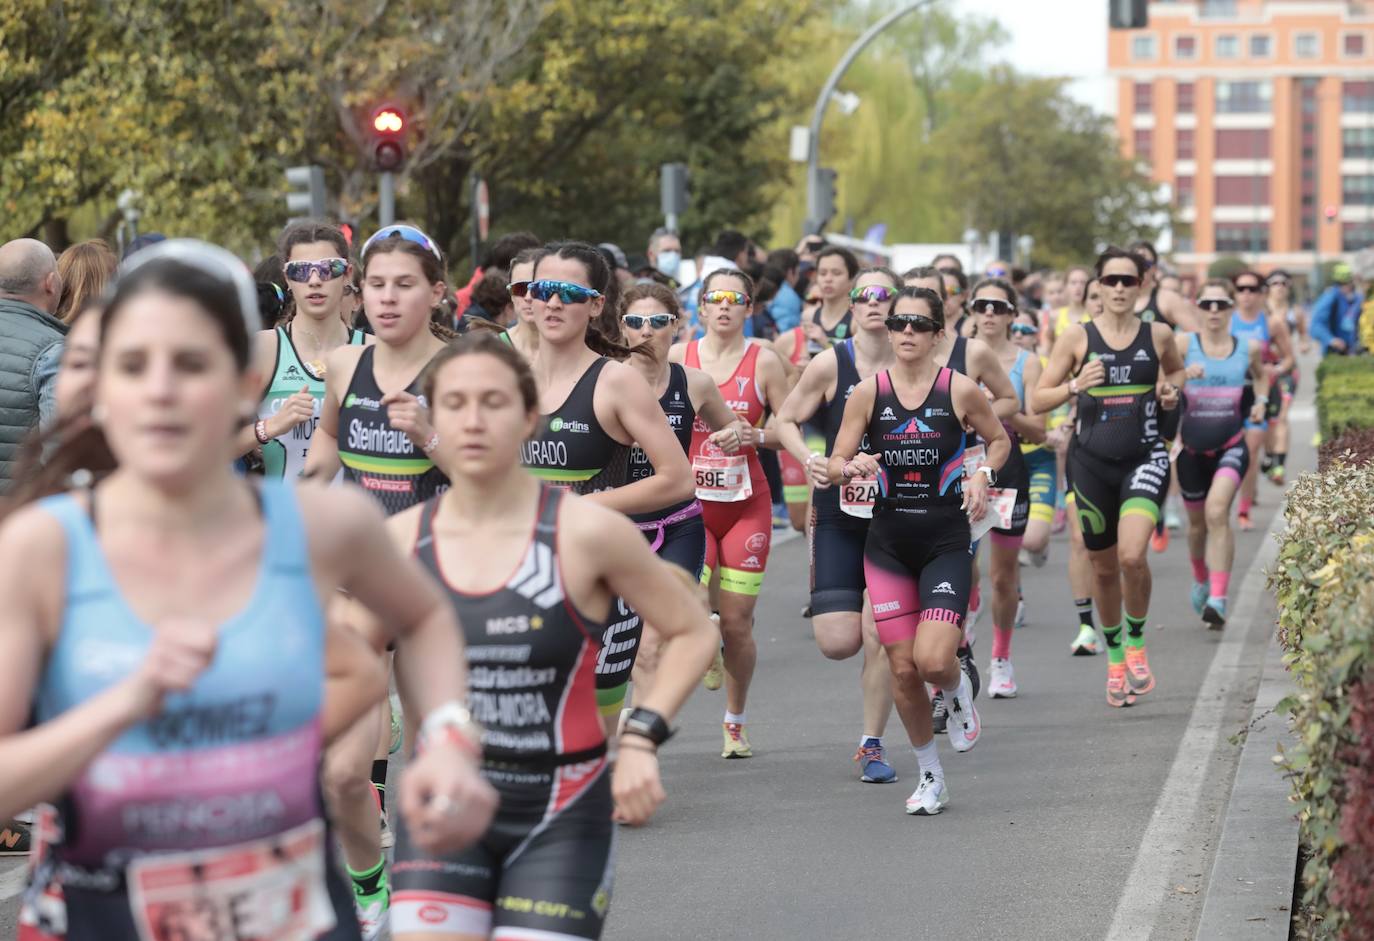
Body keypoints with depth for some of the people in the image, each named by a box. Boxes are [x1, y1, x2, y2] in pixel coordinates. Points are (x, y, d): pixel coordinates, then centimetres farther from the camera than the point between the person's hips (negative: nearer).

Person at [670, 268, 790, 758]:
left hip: (746, 503, -1)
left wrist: (756, 435, -15)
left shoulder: (764, 360, 0)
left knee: (737, 622, 2)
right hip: (691, 500, 1)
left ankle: (735, 722, 21)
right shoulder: (677, 356, 3)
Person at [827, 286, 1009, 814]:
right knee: (901, 668, 2)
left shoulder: (961, 390, -4)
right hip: (889, 543, 2)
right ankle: (930, 776, 22)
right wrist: (852, 467, -21)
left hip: (946, 539, -2)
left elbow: (999, 439, 14)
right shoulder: (867, 393, -1)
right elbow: (834, 467, 1)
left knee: (933, 659, -18)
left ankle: (959, 692, 21)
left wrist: (981, 476, -5)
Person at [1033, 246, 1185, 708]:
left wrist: (1172, 389, 3)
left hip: (1145, 459, -1)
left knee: (1132, 556, -22)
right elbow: (1037, 400, 2)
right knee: (1104, 566, 11)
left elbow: (1177, 370, 25)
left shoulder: (1158, 335, 3)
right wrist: (1075, 385, -16)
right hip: (1092, 461, 1)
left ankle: (1136, 642, 4)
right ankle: (1114, 658, 32)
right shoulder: (1077, 337, 0)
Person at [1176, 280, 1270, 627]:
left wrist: (1261, 400, 7)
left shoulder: (1249, 347, 2)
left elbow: (1260, 374, 24)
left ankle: (1218, 599, -26)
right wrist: (1183, 374, -33)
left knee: (1217, 511, -24)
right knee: (1197, 522, 17)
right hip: (1192, 447, 1)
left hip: (1231, 445, -1)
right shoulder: (1184, 343, -6)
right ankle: (1201, 579, 48)